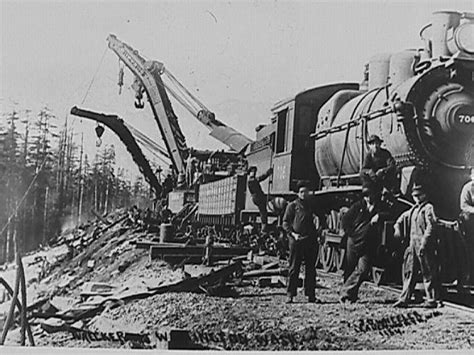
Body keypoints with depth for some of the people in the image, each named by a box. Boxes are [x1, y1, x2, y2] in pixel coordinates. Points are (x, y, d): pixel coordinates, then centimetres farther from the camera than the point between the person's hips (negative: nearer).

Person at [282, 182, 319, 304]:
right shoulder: (293, 206, 3)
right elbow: (285, 223, 0)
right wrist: (293, 234, -14)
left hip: (311, 240, 4)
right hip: (296, 240, -4)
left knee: (311, 268, 5)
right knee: (294, 268, -3)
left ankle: (310, 294, 11)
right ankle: (290, 294, 2)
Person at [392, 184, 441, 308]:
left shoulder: (428, 208, -7)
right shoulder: (413, 209, 16)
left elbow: (431, 226, -15)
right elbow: (402, 218, 31)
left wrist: (424, 243, -21)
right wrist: (397, 228, 11)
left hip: (425, 246, -8)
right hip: (413, 245, 8)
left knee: (428, 273, -1)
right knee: (409, 272, 7)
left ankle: (432, 300, 6)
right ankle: (404, 299, 11)